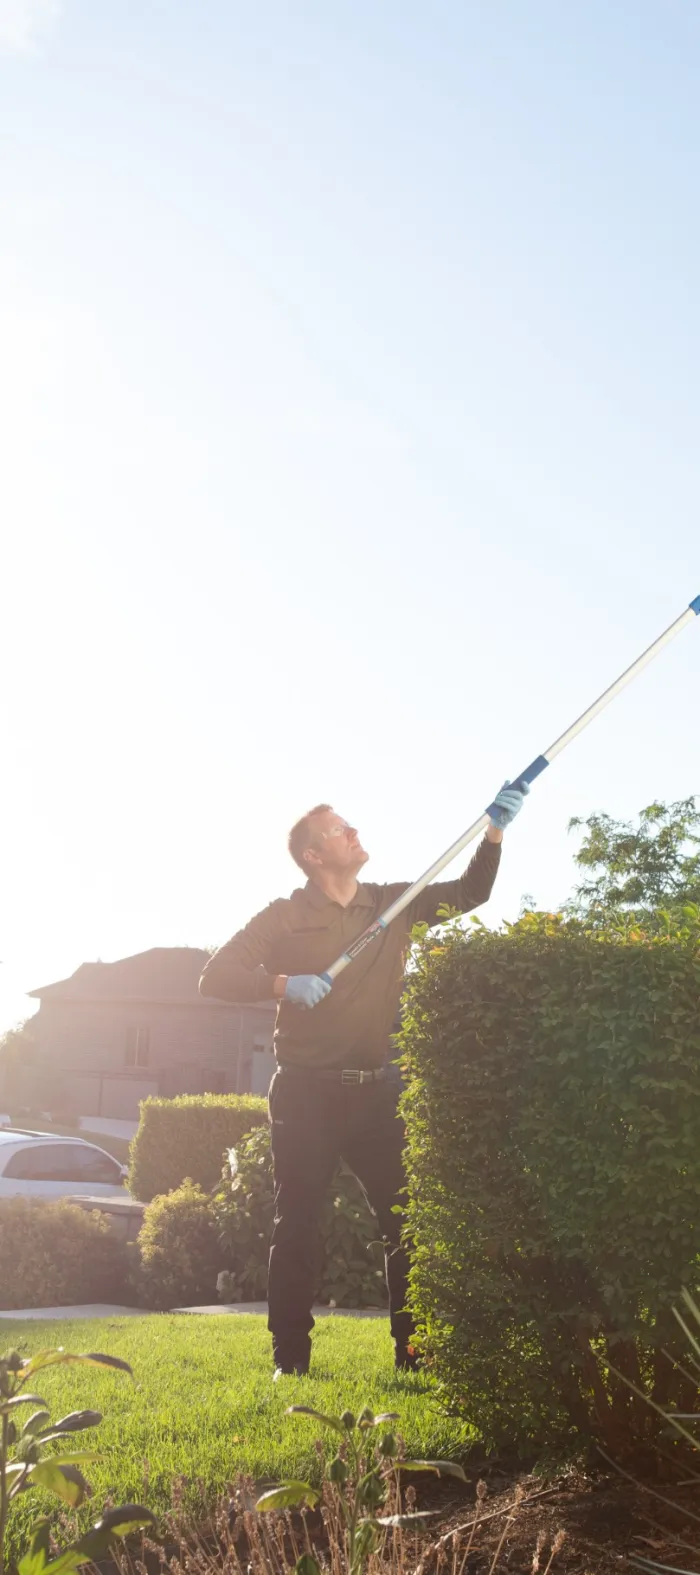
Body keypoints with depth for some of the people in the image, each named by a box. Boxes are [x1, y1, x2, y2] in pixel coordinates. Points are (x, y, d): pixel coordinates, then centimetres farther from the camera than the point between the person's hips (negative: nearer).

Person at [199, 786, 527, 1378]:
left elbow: (469, 893, 8)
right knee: (297, 1228, 0)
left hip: (375, 1091, 3)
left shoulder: (394, 904, 10)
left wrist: (495, 832, -7)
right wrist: (283, 983, -21)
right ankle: (291, 1360, 7)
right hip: (305, 1094, -3)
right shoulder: (285, 917, -1)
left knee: (408, 1221, 0)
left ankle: (414, 1352, 8)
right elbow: (216, 975, -5)